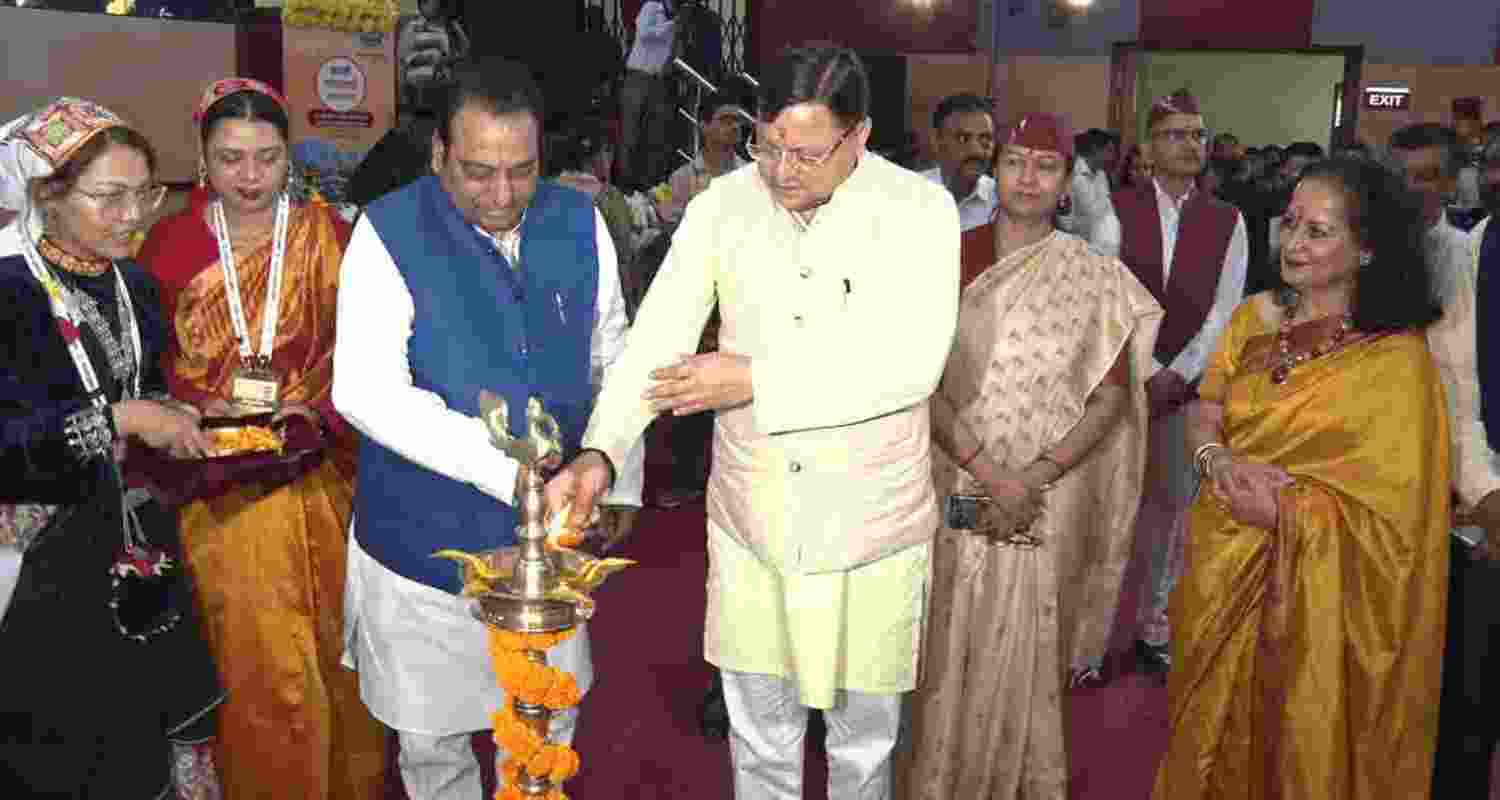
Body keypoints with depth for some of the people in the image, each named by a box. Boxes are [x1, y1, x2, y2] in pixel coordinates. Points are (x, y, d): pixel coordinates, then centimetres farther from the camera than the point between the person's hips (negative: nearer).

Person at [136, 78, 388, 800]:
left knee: (339, 647, 10)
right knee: (262, 664, 2)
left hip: (319, 466, 0)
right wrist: (199, 408, -11)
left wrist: (318, 408, -16)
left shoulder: (326, 233, 0)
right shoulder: (170, 241, 2)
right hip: (224, 481, 0)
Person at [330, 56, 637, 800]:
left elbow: (613, 361, 9)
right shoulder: (389, 233, -16)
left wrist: (619, 480, 7)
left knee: (551, 725, 19)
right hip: (425, 541, -3)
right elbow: (366, 392, -25)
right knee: (432, 740, 15)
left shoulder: (580, 222, -3)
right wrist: (507, 471, -31)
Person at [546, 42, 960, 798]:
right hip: (748, 525, 2)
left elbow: (911, 365, -23)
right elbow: (656, 335, -10)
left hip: (869, 529, -2)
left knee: (863, 731, 19)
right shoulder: (723, 205, -6)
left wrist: (755, 381, -24)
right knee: (759, 735, 19)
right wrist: (597, 452, -25)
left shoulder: (920, 210, -13)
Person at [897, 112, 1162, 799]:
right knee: (948, 653, 8)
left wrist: (1035, 478, -12)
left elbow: (1110, 397, -1)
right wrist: (989, 472, -14)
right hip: (954, 491, 1)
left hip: (1049, 503, 0)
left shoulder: (1097, 278, -1)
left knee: (1023, 658, 9)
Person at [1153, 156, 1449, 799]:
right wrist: (1220, 463, -18)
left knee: (1295, 740, 14)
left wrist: (1276, 506, -21)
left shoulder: (1397, 358, -14)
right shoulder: (1256, 316, 2)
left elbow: (1386, 507, -14)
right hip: (1220, 561, 5)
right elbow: (1203, 418, 3)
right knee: (1209, 724, 21)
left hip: (1310, 586, -4)